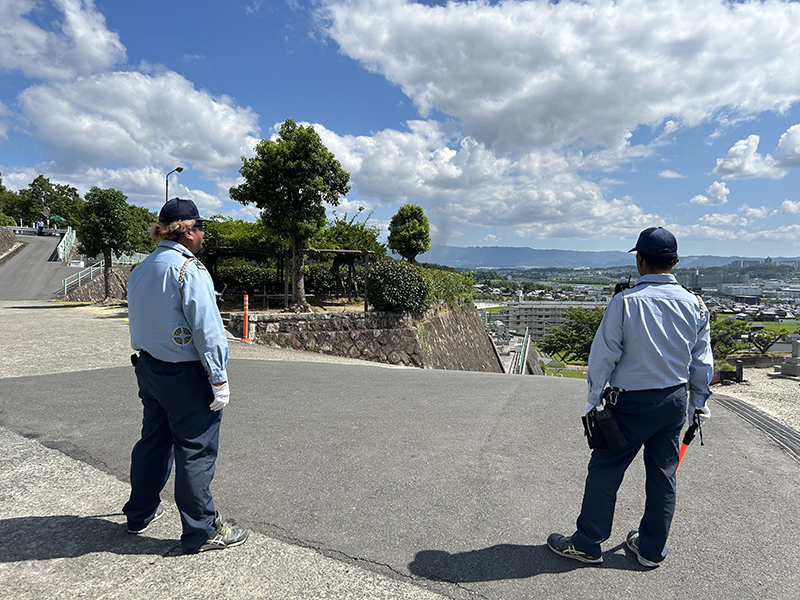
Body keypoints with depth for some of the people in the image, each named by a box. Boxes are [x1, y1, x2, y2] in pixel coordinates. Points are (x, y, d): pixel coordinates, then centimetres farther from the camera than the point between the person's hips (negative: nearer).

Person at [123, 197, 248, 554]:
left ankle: (140, 514, 38)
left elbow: (139, 322, 15)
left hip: (148, 367, 9)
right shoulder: (189, 270, -18)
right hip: (185, 374, -9)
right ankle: (201, 531, 13)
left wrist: (147, 361, 21)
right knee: (196, 450, 2)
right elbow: (206, 330, -20)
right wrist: (218, 378, -16)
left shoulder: (140, 270, 9)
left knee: (154, 440, 22)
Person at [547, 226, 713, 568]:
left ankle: (587, 544, 18)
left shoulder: (626, 301, -15)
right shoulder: (693, 304, 1)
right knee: (663, 475, 16)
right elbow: (702, 363, 8)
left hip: (632, 402, -5)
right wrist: (698, 403, 19)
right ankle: (651, 549, 30)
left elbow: (603, 356, -13)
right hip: (675, 400, 6)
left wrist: (593, 399, -2)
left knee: (604, 471, 6)